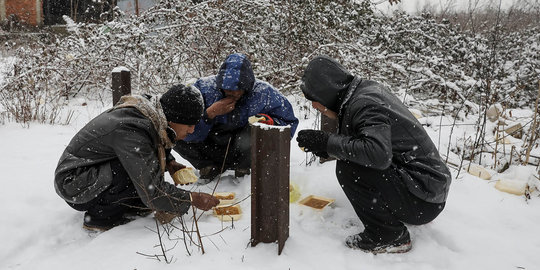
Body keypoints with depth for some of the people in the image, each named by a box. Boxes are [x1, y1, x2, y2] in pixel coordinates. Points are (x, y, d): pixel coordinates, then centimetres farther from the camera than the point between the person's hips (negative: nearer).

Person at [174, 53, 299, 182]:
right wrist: (210, 113, -33)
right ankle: (210, 168, 6)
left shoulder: (264, 92, -17)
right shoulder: (204, 87, -17)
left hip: (243, 152, -1)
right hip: (211, 148, 1)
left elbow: (289, 124, -8)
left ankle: (243, 168, 1)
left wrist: (270, 122, -29)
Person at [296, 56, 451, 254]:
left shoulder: (364, 104, -19)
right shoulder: (368, 89, 8)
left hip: (424, 201, -9)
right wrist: (325, 146, 3)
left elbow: (378, 154, -35)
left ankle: (390, 237, -7)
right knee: (349, 156, 17)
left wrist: (328, 142, -24)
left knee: (347, 167, -22)